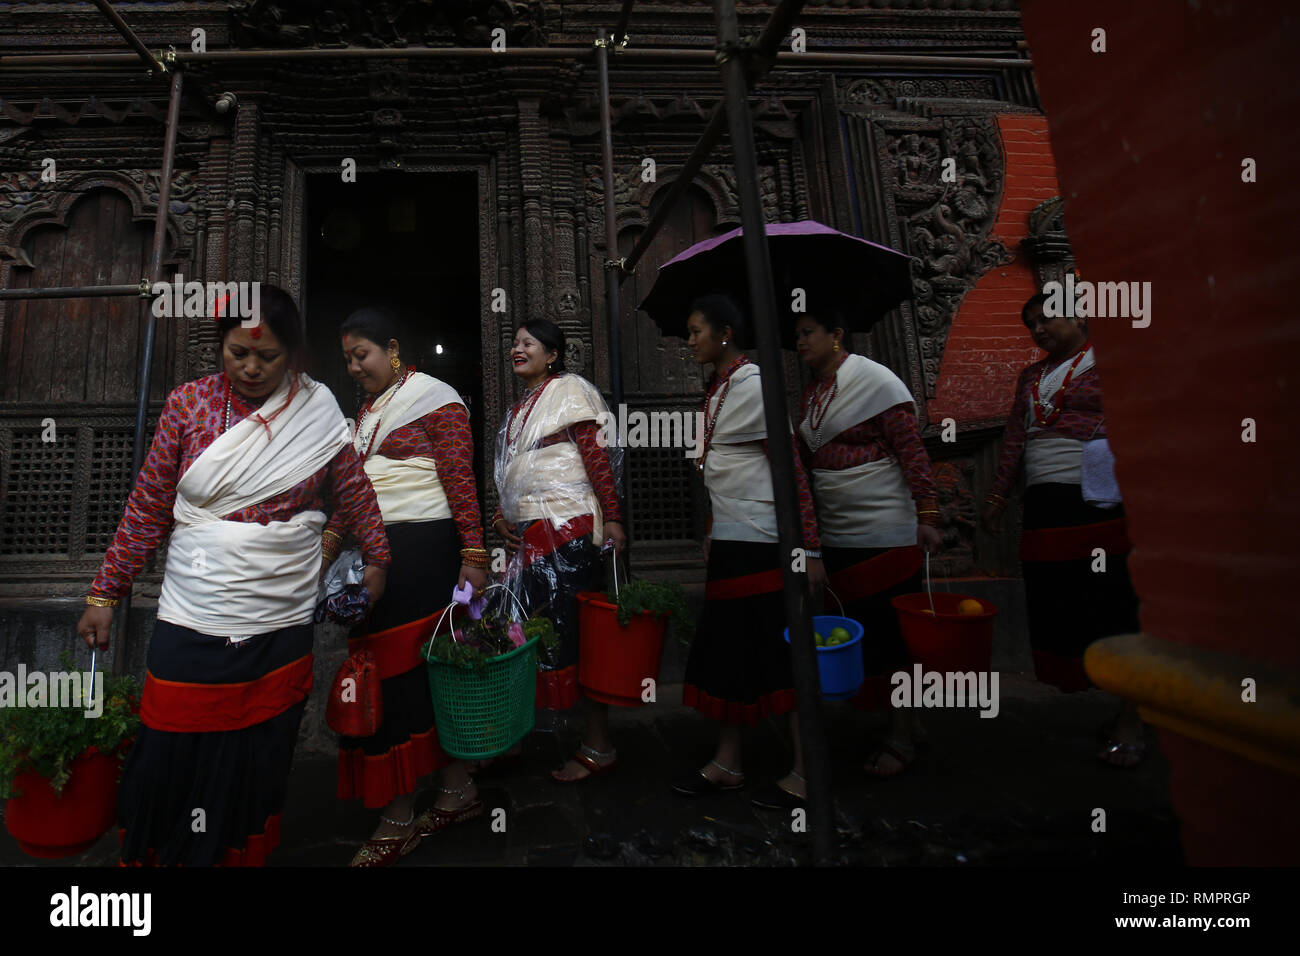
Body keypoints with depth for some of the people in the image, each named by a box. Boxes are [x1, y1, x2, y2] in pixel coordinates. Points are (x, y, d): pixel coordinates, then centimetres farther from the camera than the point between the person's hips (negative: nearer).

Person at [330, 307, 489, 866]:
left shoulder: (437, 400, -4)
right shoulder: (366, 413, 20)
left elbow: (461, 483, -12)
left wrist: (474, 556, -18)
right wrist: (326, 550, 16)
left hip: (424, 547, -7)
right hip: (377, 550, 7)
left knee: (403, 670, -4)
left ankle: (398, 820, 8)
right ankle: (457, 792, 20)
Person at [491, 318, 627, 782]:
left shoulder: (570, 389, -1)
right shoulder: (518, 409, 22)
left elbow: (598, 457, -10)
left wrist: (612, 519, -17)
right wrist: (500, 515, 11)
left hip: (569, 530, -8)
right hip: (528, 535, 8)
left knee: (577, 632, -4)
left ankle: (598, 747, 7)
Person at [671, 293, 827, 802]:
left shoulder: (754, 385, -12)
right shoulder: (716, 390, 14)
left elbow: (792, 470, -16)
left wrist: (809, 549, -20)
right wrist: (711, 535, 21)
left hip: (762, 541, -9)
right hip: (730, 540, 9)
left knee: (780, 650, -1)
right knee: (728, 648, 13)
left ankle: (805, 771, 14)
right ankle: (727, 763, 26)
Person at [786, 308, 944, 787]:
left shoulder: (875, 380, -8)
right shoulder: (810, 393, 12)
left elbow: (912, 451, -11)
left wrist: (926, 515, -17)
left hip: (886, 531, -7)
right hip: (837, 536, 7)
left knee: (893, 627, 0)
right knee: (865, 627, 10)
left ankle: (901, 738, 13)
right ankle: (909, 722, 26)